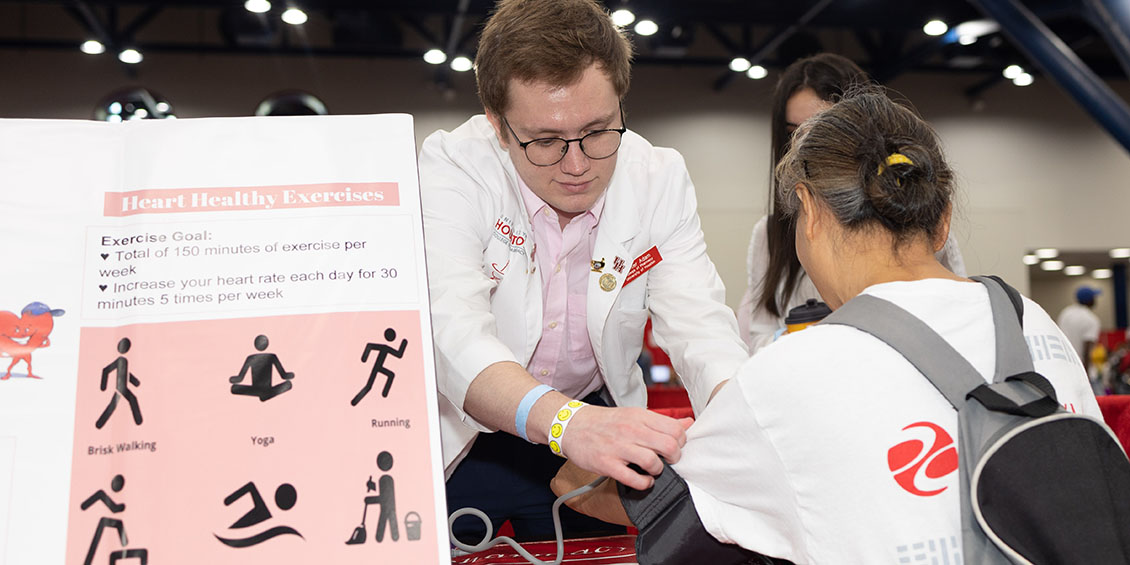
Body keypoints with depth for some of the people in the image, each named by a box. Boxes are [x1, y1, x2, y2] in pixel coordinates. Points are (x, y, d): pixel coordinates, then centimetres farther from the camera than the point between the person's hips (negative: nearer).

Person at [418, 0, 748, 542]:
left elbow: (698, 324, -15)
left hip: (597, 424, 3)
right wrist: (565, 421, -51)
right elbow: (453, 331, -33)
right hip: (464, 435, -3)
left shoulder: (660, 179, -9)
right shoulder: (451, 167, -19)